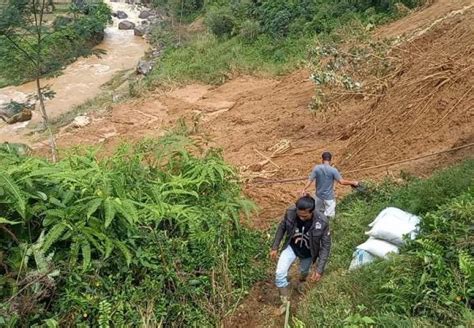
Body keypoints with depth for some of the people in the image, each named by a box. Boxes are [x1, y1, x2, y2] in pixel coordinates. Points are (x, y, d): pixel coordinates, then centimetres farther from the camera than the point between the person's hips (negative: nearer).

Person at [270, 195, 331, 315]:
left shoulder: (322, 222, -35)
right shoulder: (290, 212, -30)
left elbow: (325, 246, -22)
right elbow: (282, 228, -8)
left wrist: (319, 269, -24)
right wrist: (274, 247, -3)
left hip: (308, 253, 0)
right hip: (291, 247, 1)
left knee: (304, 271, 27)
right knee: (280, 274, -12)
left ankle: (301, 281, 64)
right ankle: (285, 301, 12)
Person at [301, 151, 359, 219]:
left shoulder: (316, 168, -9)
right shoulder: (333, 170, -17)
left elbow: (310, 180, -8)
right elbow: (342, 182, -16)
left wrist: (304, 189, 1)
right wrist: (353, 182, -4)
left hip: (319, 195, 4)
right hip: (329, 197, -4)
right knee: (329, 216, 4)